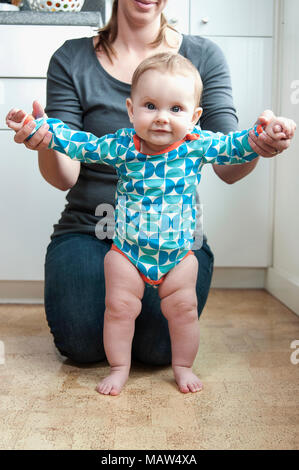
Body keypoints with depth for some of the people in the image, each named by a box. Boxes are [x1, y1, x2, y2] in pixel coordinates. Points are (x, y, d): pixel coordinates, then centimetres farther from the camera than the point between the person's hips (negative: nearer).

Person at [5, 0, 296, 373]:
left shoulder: (204, 56, 1)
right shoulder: (72, 59, -1)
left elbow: (228, 169, -5)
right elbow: (65, 177, -6)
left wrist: (255, 146, -29)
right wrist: (46, 143, -29)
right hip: (90, 227, 1)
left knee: (159, 348, -19)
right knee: (81, 345, -16)